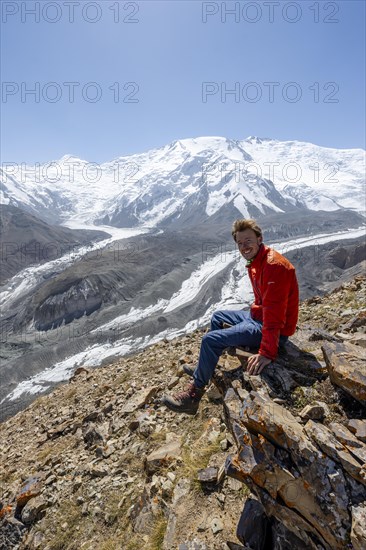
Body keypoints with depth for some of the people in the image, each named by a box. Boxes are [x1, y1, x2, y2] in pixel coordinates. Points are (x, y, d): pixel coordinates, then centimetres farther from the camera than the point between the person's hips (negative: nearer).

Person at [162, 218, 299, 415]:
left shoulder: (274, 266, -26)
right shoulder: (256, 262, 6)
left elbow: (274, 315, -32)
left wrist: (267, 353, -33)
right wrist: (253, 313, 7)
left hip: (276, 331, -10)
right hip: (257, 316, 11)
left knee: (211, 340, -18)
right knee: (218, 317, 23)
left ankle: (193, 395, -2)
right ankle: (203, 370, 32)